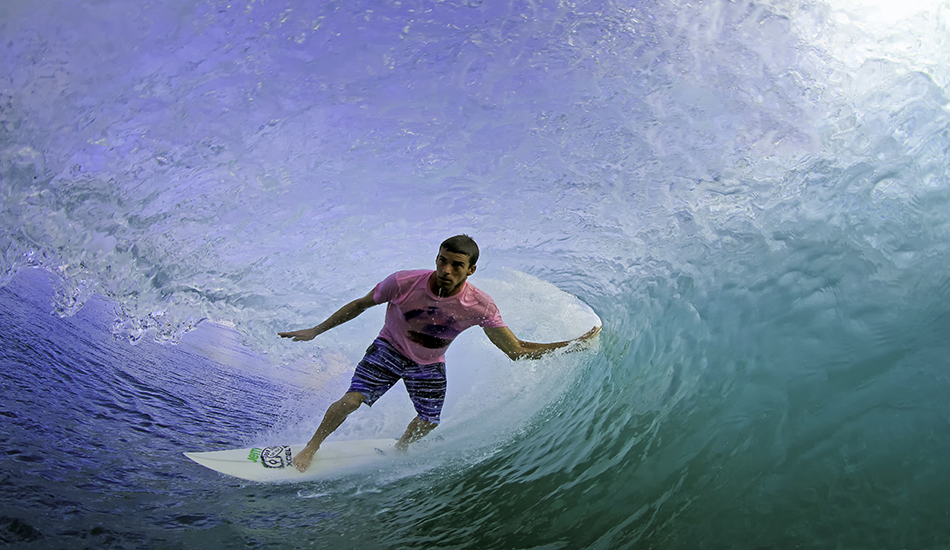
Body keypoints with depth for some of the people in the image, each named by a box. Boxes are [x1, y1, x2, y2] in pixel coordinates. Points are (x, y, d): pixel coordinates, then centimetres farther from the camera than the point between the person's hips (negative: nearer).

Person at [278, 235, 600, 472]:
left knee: (428, 423, 9)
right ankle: (311, 447, 15)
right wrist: (316, 331, -6)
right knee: (351, 400, -15)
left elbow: (516, 351, -22)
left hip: (430, 366, 2)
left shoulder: (480, 307, -29)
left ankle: (399, 450, 46)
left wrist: (574, 345, -29)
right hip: (389, 349, -2)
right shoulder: (403, 283, -31)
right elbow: (360, 305, -12)